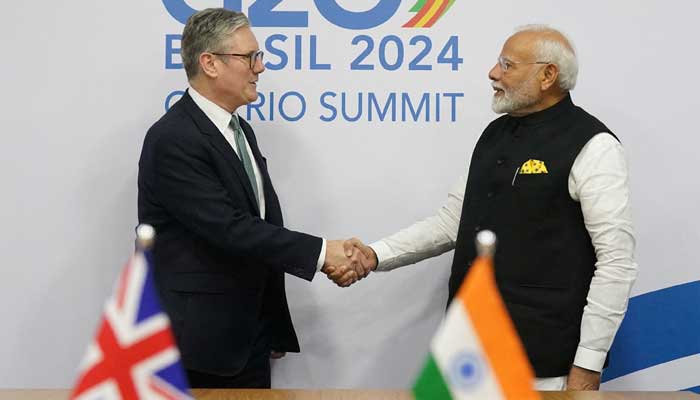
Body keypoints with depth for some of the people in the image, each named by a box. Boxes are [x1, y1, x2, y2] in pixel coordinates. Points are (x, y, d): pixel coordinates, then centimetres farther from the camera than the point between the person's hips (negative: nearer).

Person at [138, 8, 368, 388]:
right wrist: (320, 251, -20)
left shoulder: (240, 130, 13)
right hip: (196, 344, -8)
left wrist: (276, 328, 15)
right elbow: (230, 229, -22)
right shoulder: (173, 139, -16)